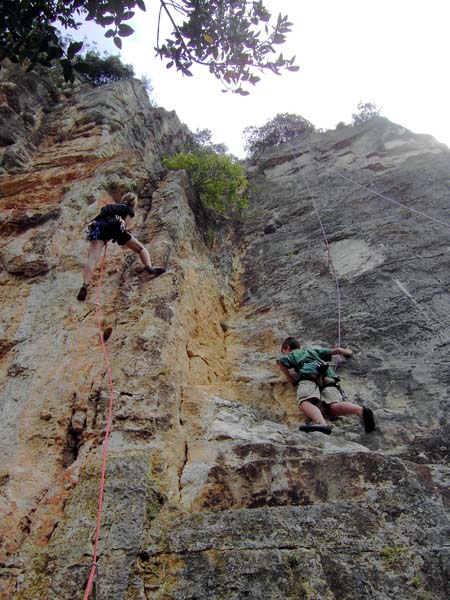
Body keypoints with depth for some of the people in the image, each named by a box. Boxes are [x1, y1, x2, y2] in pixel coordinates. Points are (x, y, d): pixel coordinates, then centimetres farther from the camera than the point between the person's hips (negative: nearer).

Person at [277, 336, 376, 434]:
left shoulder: (292, 354, 29)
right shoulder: (314, 350, 41)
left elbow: (281, 361, 6)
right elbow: (337, 350, 37)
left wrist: (290, 378, 16)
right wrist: (347, 352, 57)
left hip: (309, 376, -5)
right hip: (328, 378, 5)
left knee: (305, 403, -30)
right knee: (334, 407, -19)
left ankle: (321, 423, -61)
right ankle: (361, 411, -48)